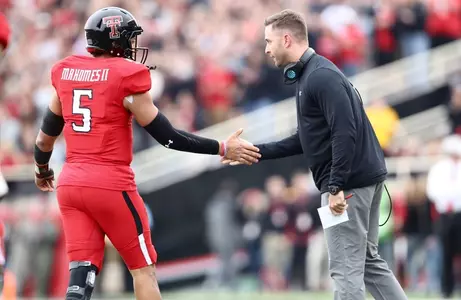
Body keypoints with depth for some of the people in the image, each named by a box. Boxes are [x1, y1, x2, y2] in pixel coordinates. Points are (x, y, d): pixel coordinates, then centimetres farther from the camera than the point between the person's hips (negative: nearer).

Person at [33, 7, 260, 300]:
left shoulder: (66, 72, 8)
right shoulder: (127, 78, -9)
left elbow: (46, 135, 18)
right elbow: (168, 137, -9)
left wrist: (42, 171, 37)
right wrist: (223, 149, -3)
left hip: (71, 184, 5)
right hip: (110, 184, -5)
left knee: (82, 274, 4)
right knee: (143, 268, 8)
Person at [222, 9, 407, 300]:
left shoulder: (321, 76, -15)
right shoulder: (308, 76, 17)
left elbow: (345, 133, -23)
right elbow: (306, 140, 21)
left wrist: (336, 187, -26)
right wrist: (256, 153, 19)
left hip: (349, 181, -10)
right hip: (365, 177, 10)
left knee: (346, 268, -7)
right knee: (368, 260, 15)